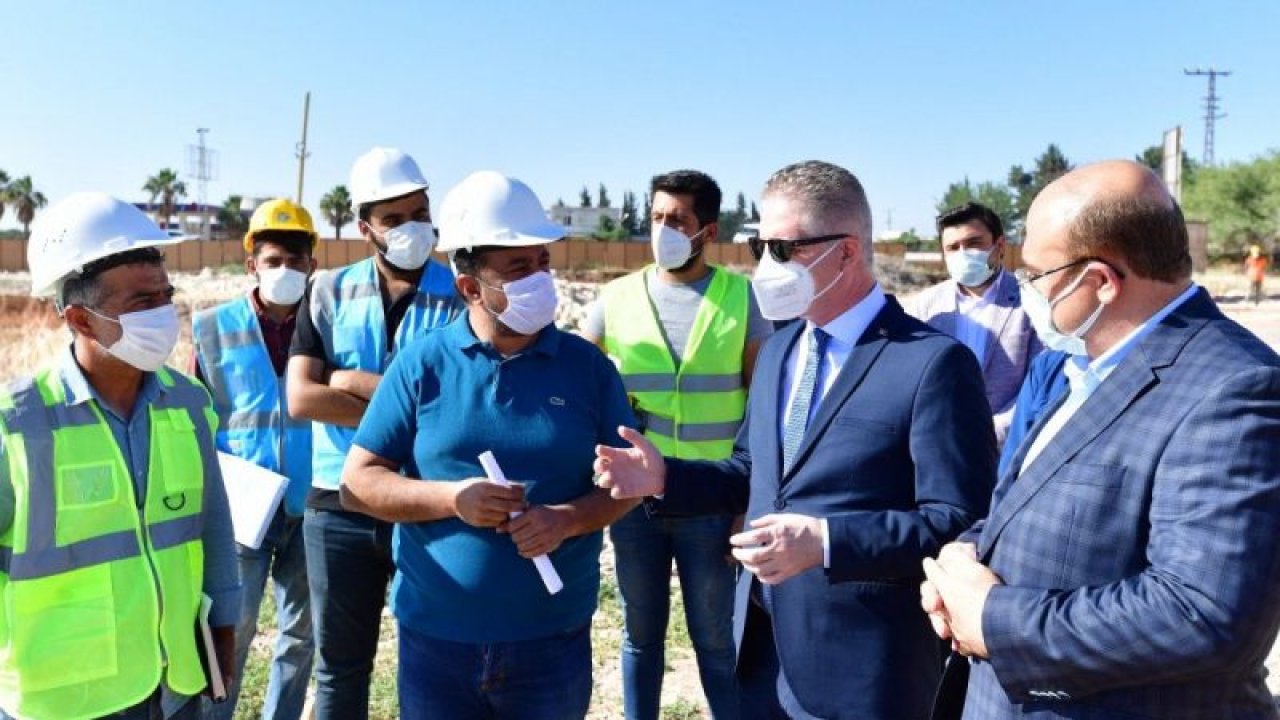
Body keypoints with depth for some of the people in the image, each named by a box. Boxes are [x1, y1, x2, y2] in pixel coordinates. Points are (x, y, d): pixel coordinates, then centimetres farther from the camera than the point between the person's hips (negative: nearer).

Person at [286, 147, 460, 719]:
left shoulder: (460, 296, -4)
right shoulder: (328, 293, 3)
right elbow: (301, 399, -8)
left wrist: (358, 381, -12)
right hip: (338, 506, 2)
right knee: (339, 666, 16)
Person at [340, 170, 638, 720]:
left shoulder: (589, 366, -1)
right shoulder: (420, 365, -3)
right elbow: (357, 483, -2)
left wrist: (569, 518, -16)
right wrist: (451, 498, -17)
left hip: (554, 639, 1)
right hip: (435, 638, 0)